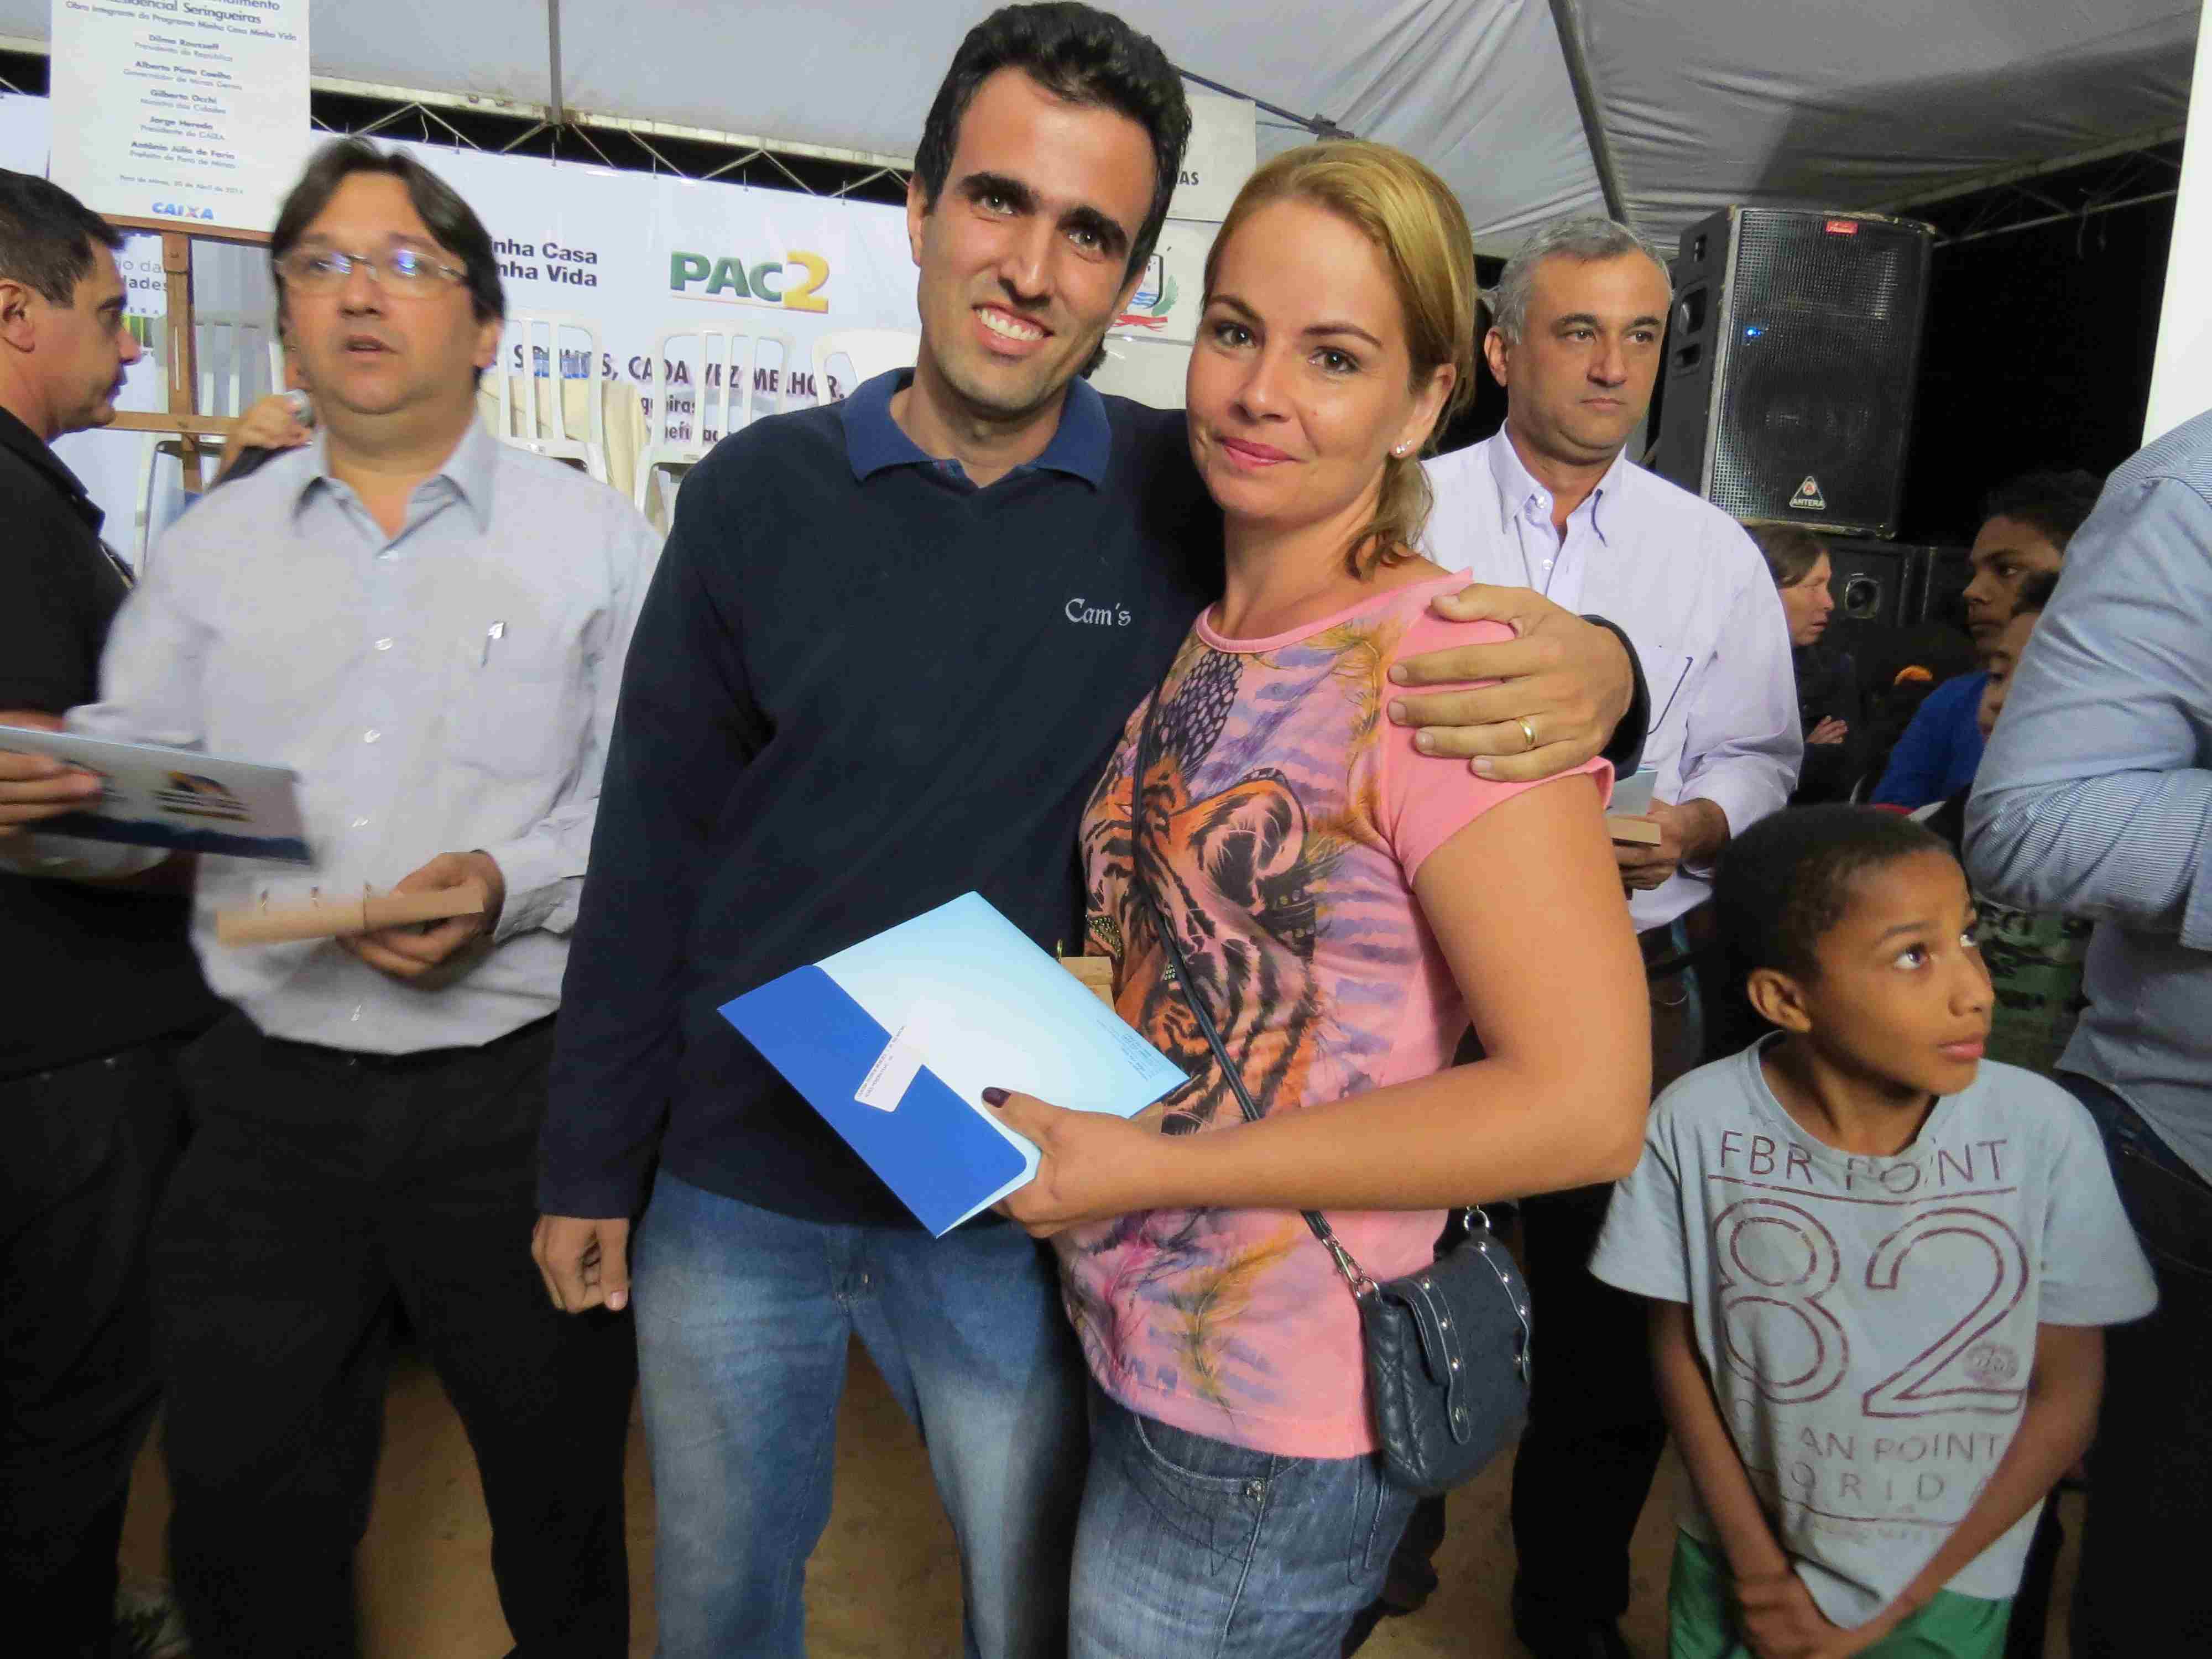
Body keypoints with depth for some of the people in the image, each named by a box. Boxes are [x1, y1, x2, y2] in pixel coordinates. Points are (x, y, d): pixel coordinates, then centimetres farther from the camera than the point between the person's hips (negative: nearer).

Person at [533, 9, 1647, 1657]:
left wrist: (1591, 661, -27)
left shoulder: (1195, 502, -10)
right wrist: (590, 1163, 3)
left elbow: (1442, 625, -2)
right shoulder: (759, 492, -7)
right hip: (734, 1183, 2)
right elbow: (652, 853, -2)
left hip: (1015, 1206, -1)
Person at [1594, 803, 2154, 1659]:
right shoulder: (1695, 1125, -20)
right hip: (1740, 1563, 0)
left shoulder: (2045, 1132, -20)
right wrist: (1757, 1565, -6)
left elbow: (2066, 1394, -10)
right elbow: (1679, 1349, -7)